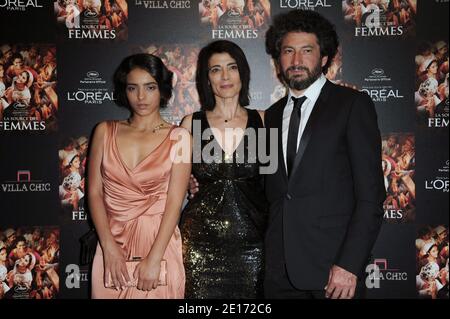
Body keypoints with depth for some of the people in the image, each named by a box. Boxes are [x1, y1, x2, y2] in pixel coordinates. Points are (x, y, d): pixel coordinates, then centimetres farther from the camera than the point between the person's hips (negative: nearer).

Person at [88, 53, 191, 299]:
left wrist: (153, 259, -14)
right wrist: (110, 248, -9)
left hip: (159, 242, -2)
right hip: (112, 244, 2)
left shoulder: (178, 137, -3)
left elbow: (175, 202, -8)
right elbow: (94, 192, 1)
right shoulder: (105, 132, 4)